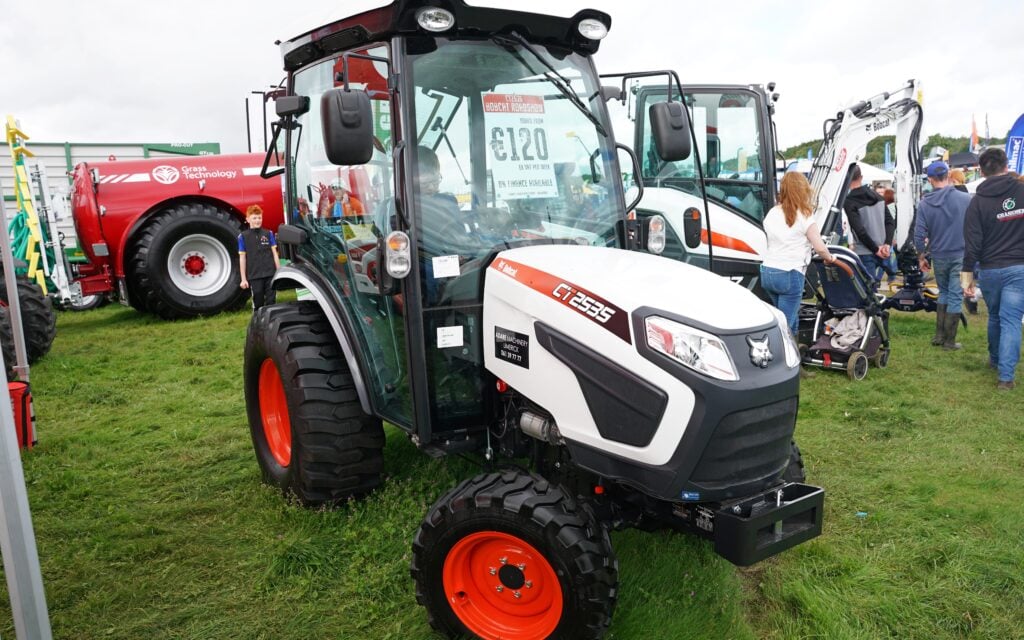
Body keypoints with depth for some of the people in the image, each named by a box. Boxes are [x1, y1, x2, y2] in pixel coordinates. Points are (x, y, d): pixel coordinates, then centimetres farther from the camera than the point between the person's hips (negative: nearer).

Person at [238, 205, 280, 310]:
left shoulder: (268, 234, 5)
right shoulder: (243, 236, 1)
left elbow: (274, 253, 7)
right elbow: (242, 258, 2)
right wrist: (243, 279, 0)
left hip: (270, 274, 1)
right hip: (254, 276, -1)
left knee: (271, 301, 3)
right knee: (258, 303, 7)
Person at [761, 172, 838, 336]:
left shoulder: (772, 213, 11)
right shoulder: (804, 217, -6)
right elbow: (820, 248, -7)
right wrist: (830, 259, 12)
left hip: (767, 272, 6)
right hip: (790, 275, -6)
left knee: (790, 319, 20)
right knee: (785, 324, -5)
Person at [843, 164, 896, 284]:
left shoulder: (849, 202, -12)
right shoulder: (877, 196, 10)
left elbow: (859, 230, -18)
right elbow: (891, 222, 6)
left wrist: (875, 249, -10)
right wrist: (887, 244, -3)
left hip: (865, 253, -6)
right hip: (883, 252, 6)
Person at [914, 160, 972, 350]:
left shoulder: (925, 204, -6)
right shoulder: (965, 199, -10)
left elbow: (919, 235, -5)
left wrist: (921, 257, 8)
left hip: (939, 256, 2)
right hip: (961, 256, -2)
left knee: (943, 293, 21)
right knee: (955, 296, 6)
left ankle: (939, 335, 21)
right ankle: (949, 341, 10)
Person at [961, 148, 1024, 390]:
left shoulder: (978, 201, -7)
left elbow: (972, 242, -8)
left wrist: (967, 273, -2)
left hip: (990, 269, 0)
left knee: (995, 316, 20)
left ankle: (995, 359, 39)